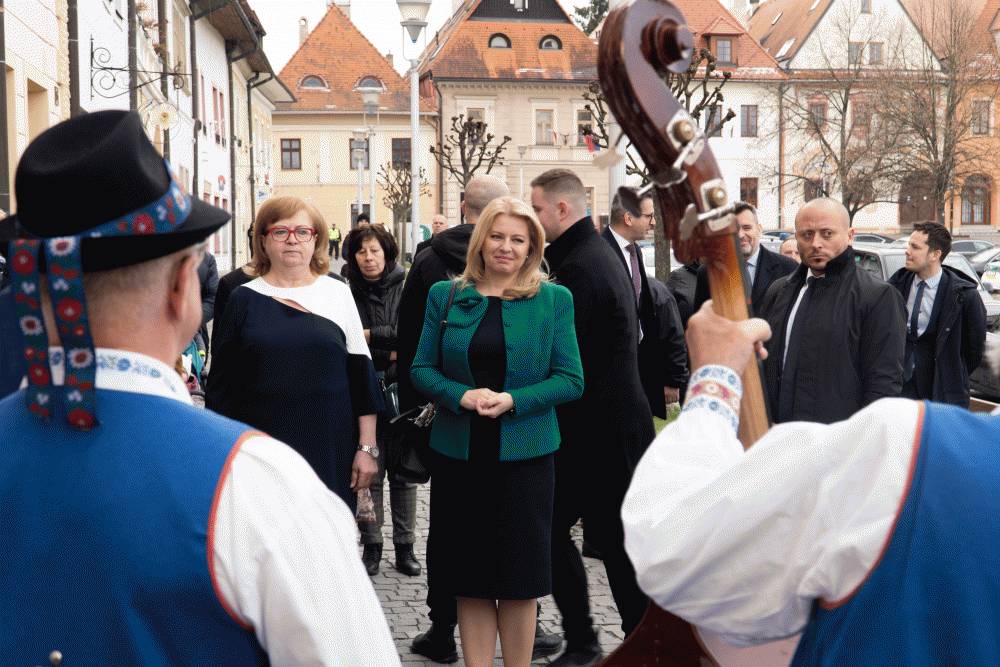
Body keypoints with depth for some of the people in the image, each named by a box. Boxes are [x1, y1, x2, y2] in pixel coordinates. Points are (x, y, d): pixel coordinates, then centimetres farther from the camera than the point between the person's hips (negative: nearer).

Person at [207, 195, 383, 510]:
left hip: (331, 450, 0)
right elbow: (221, 384, 5)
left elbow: (362, 375, 4)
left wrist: (367, 447, 0)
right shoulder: (244, 299, 4)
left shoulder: (338, 293, 5)